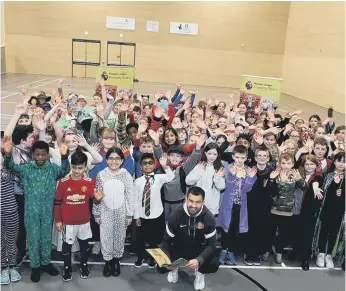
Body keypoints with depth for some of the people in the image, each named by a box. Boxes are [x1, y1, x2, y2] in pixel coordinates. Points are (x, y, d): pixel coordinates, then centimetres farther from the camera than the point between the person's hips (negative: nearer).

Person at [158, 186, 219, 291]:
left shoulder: (209, 217, -20)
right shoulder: (175, 215, -20)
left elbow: (211, 245, -18)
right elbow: (167, 240, -10)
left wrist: (199, 260, -38)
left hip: (199, 249, 0)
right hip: (178, 248, 0)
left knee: (213, 265, -28)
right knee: (161, 267, -23)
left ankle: (200, 272, 11)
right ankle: (174, 268, 16)